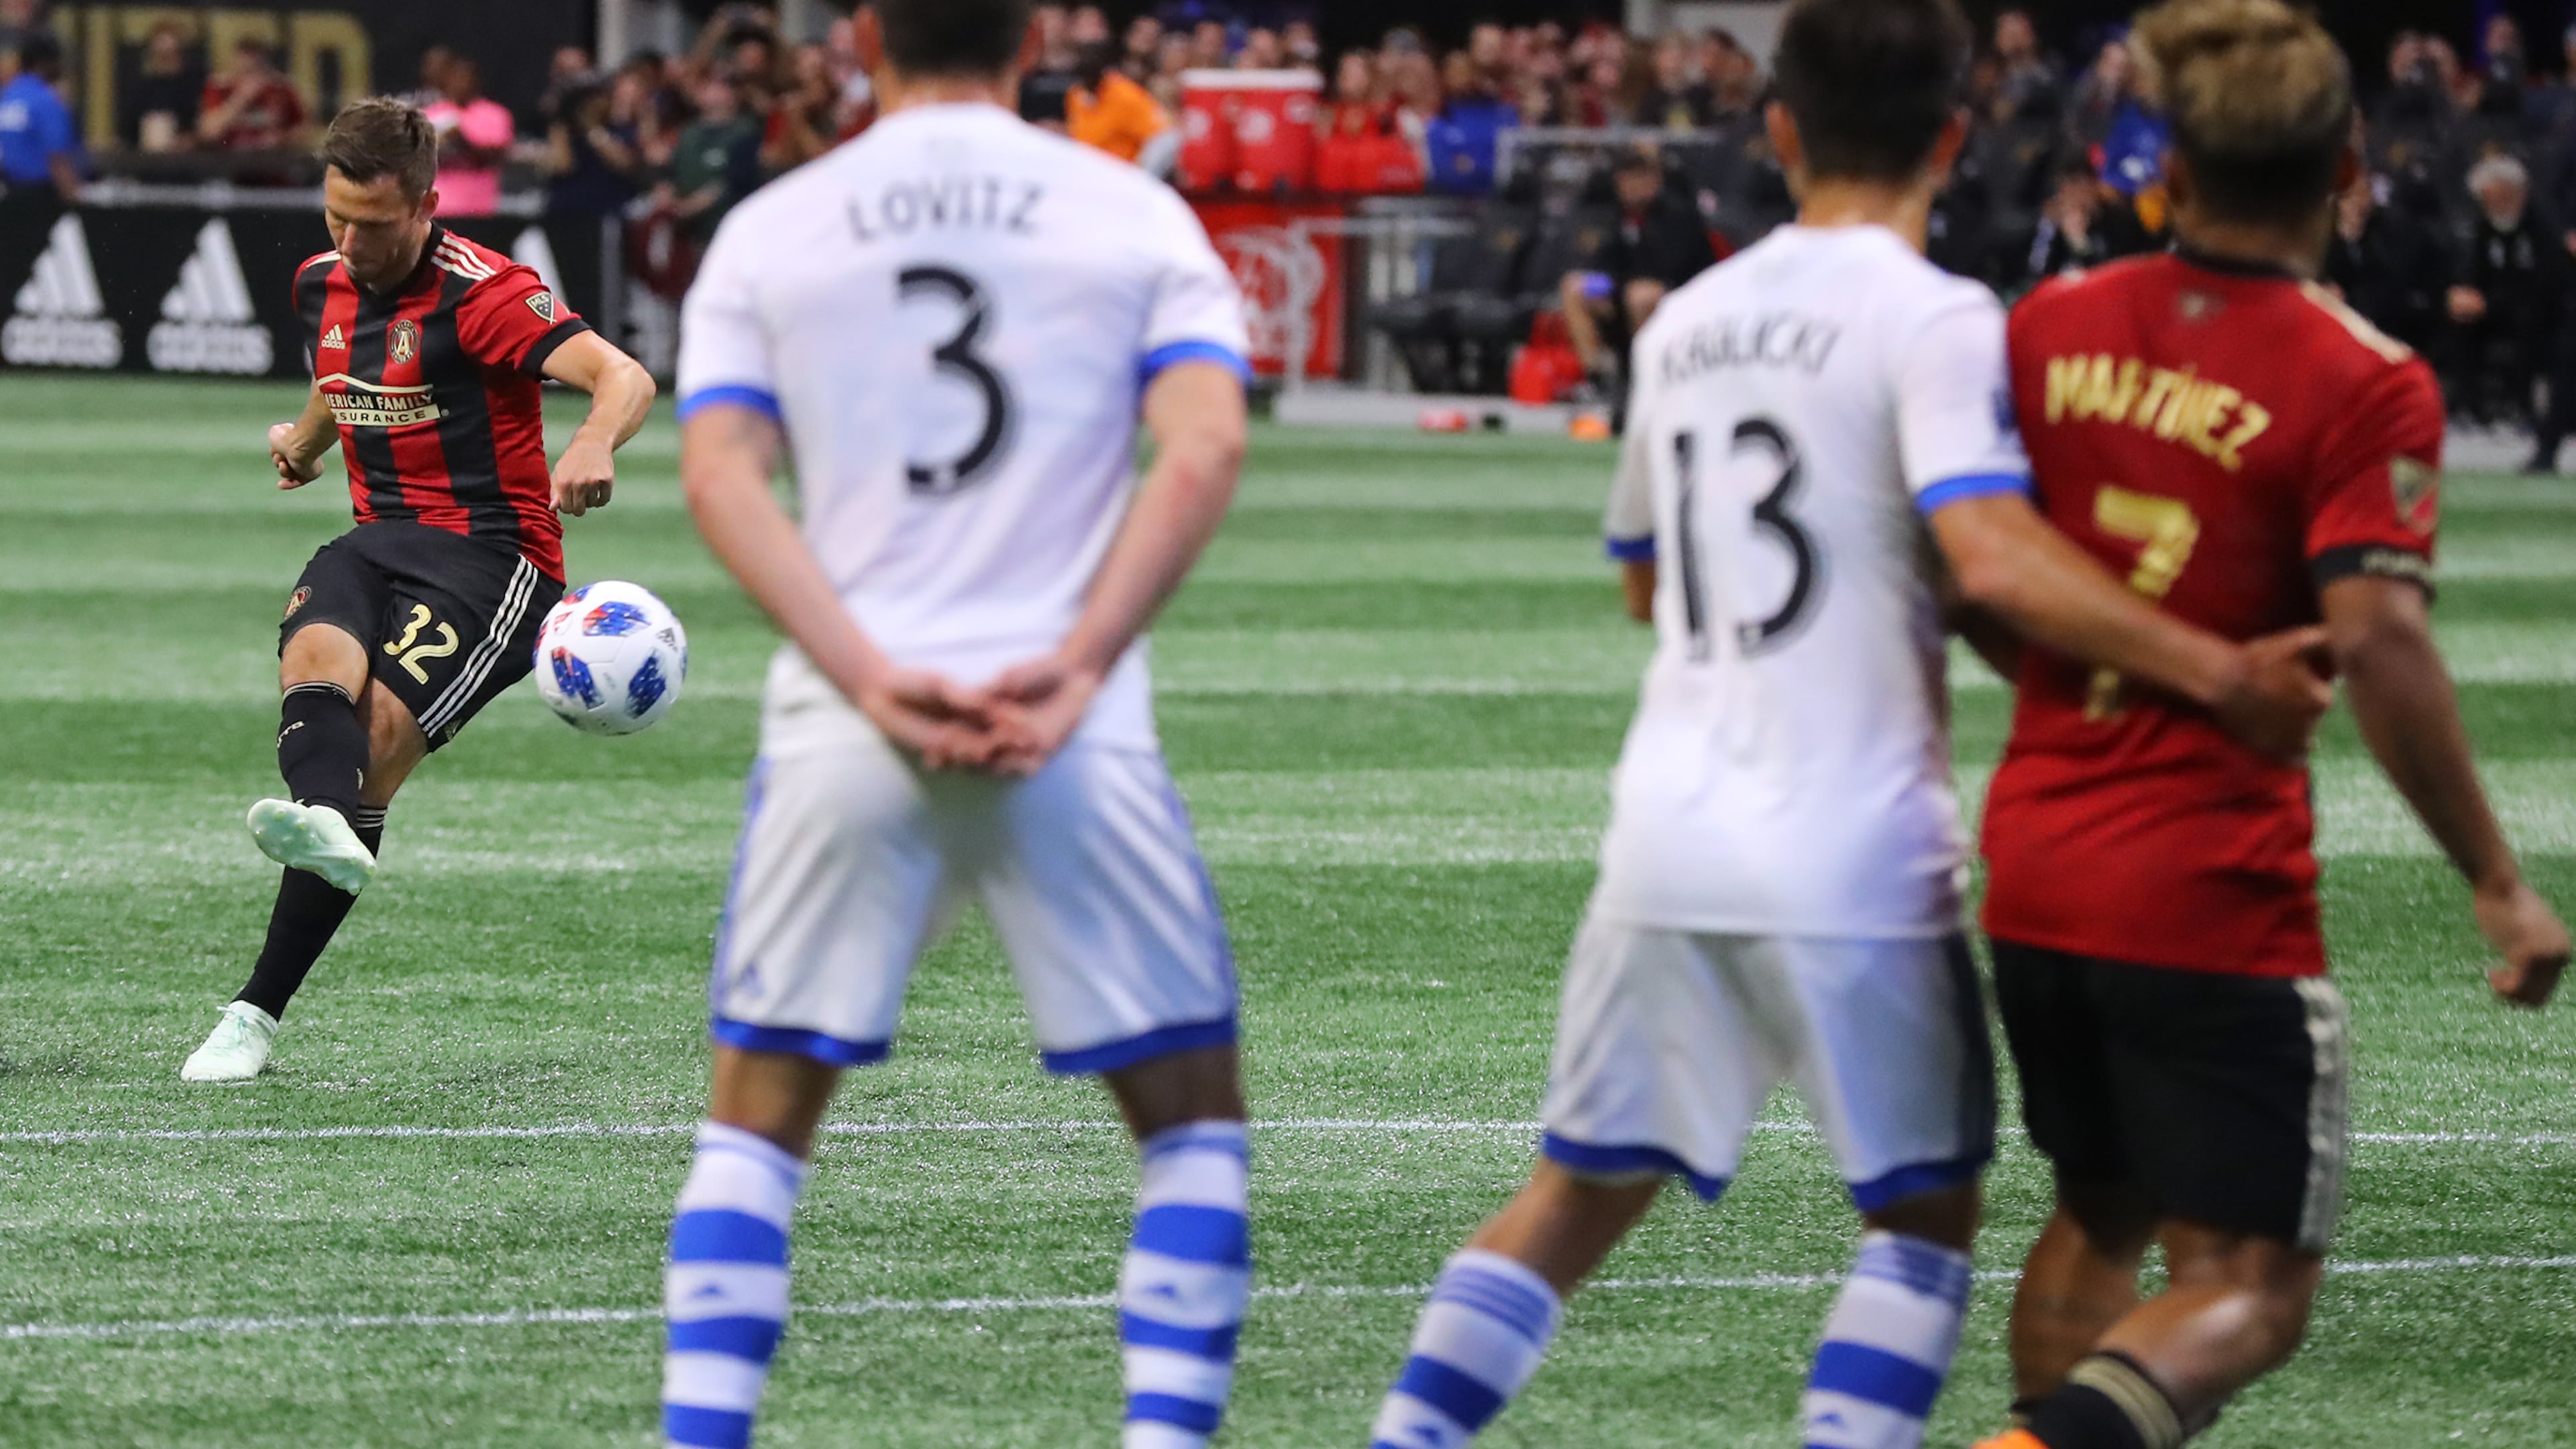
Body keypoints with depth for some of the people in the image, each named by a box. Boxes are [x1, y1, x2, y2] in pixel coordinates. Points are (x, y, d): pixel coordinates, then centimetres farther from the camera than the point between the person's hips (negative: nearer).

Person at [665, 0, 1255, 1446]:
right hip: (1070, 731, -1)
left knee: (760, 1110, 13)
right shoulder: (1133, 214, 6)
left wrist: (872, 681, -10)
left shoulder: (768, 233, 9)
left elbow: (721, 473, -4)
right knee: (1193, 1108, 11)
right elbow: (1206, 447, -9)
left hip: (845, 729, 1)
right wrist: (1078, 665, -12)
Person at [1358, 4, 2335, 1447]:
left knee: (1584, 1189, 15)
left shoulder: (1685, 320, 12)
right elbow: (1995, 558, -23)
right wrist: (2217, 669, -23)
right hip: (1851, 852, -6)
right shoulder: (1932, 318, -8)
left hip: (1667, 835, 6)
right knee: (1926, 1207, 9)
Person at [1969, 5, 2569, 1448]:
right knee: (2251, 1287, 0)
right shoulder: (2363, 382, -12)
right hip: (2214, 897, -6)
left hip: (2034, 873, 6)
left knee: (2100, 1222, 23)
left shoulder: (2053, 326, 2)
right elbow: (2378, 639, -23)